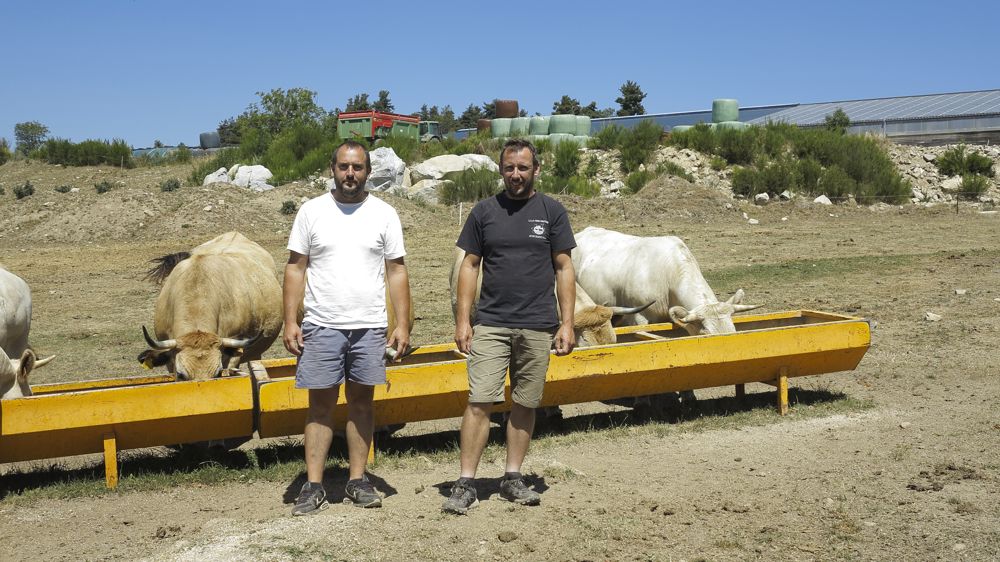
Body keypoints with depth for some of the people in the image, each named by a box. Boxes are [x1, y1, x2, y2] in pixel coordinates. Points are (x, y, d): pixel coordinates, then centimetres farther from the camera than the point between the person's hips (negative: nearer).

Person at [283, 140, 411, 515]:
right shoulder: (312, 211, 2)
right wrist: (290, 321, -5)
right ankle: (313, 486, 8)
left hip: (369, 328, 1)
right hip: (321, 326, -1)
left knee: (361, 402, 9)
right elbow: (295, 268, 2)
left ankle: (358, 480, 19)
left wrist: (402, 324, -3)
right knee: (321, 405, 3)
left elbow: (397, 272, 4)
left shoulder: (384, 214, 3)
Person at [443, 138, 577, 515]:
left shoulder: (551, 211, 5)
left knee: (525, 405, 7)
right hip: (491, 324, 0)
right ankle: (466, 484, -1)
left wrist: (567, 323, -1)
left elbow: (563, 269, 5)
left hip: (538, 327, 1)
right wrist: (462, 320, 1)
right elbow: (470, 265, 8)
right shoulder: (485, 211, 7)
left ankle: (513, 479, 20)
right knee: (479, 402, -7)